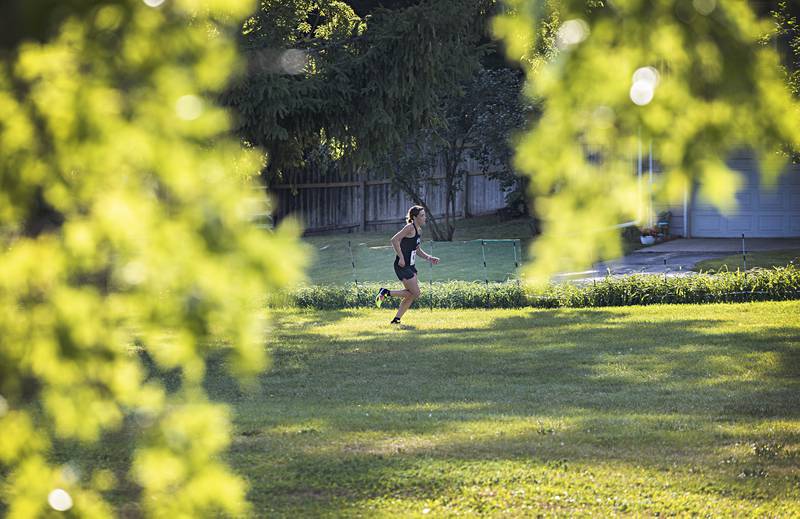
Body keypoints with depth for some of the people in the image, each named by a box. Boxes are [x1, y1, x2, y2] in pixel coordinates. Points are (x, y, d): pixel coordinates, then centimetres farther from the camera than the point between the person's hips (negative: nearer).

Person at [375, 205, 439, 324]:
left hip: (410, 266, 10)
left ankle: (396, 319, 14)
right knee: (415, 293, -9)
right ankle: (385, 292, -1)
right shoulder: (410, 227, -14)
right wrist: (401, 258, -22)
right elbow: (394, 240, -21)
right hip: (402, 265, -10)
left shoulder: (419, 230, 14)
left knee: (411, 294, 9)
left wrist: (429, 257, 10)